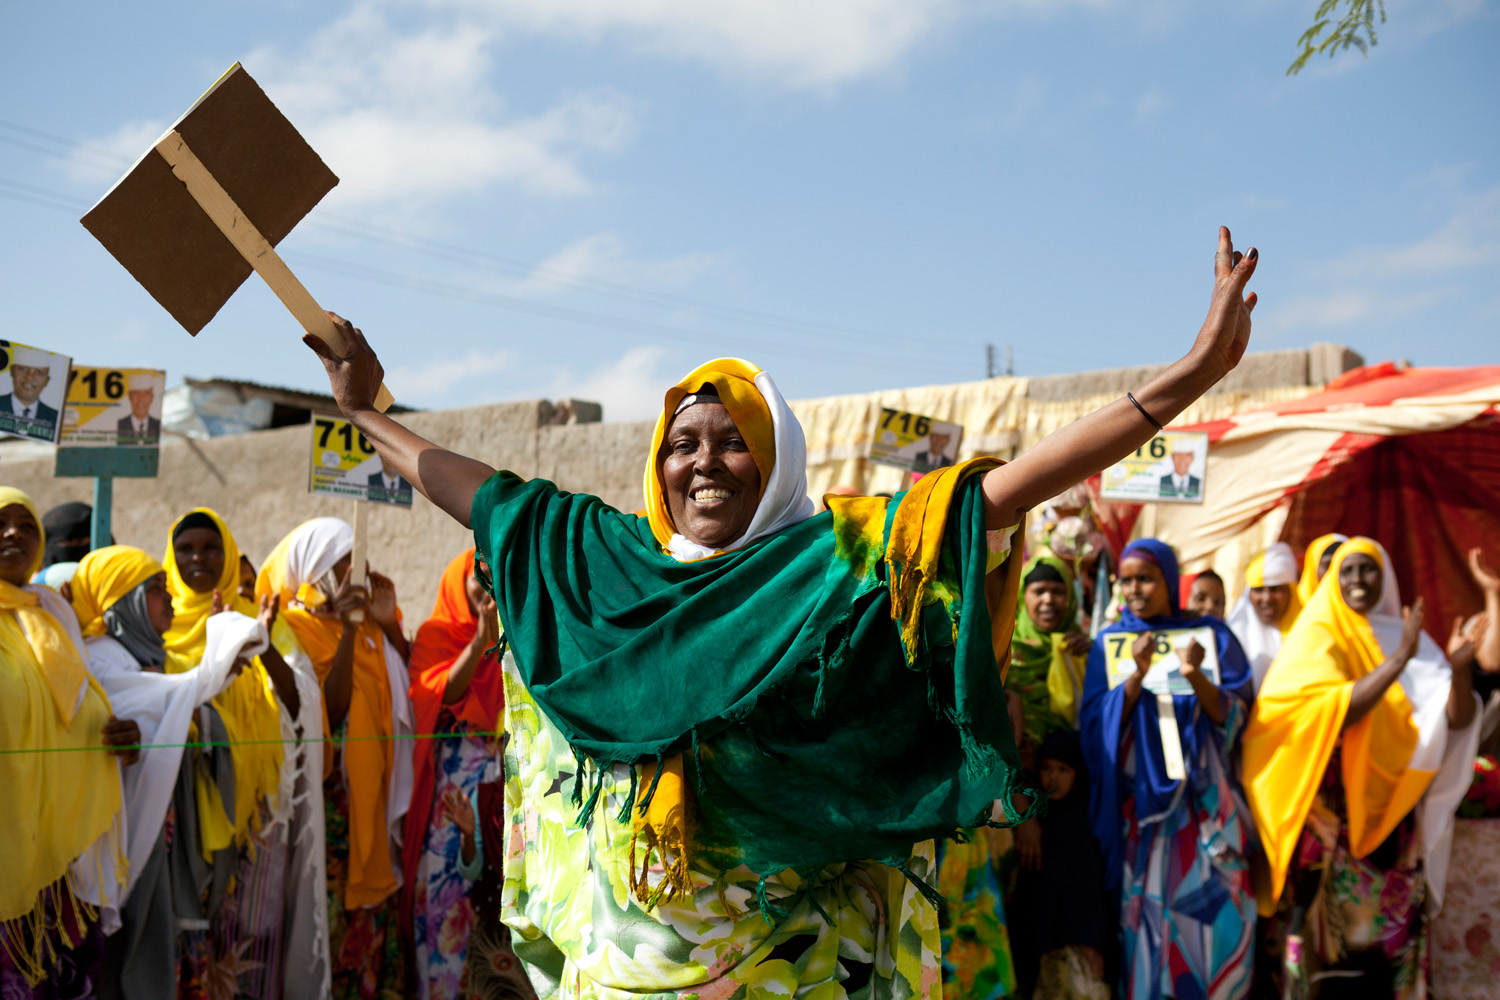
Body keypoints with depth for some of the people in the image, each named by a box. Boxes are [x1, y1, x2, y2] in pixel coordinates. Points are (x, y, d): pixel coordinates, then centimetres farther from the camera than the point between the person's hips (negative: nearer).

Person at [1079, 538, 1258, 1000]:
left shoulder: (1213, 635, 7)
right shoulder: (1109, 644, 8)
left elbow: (1235, 715, 0)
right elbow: (1096, 727, -1)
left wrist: (1196, 678, -18)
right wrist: (1135, 677, -16)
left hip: (1205, 800, 0)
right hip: (1140, 801, 0)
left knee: (1215, 912, -7)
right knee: (1146, 909, -3)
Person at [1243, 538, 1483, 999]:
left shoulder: (1407, 636, 7)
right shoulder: (1317, 637, -4)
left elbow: (1457, 719, 0)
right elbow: (1331, 716, -19)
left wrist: (1459, 667, -20)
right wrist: (1397, 662, -26)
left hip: (1392, 810, 4)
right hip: (1332, 810, -4)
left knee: (1392, 926, 5)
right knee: (1332, 922, -2)